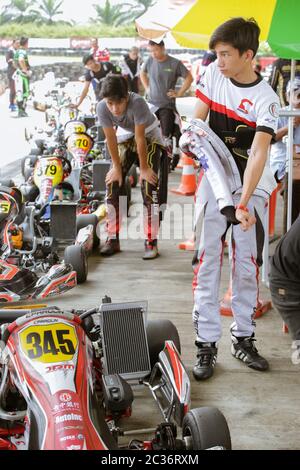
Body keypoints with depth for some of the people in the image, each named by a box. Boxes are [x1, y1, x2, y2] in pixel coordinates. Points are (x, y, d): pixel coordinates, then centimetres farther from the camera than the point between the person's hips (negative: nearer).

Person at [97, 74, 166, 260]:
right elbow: (111, 138, -15)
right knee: (113, 184, -4)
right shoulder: (102, 108, -27)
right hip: (127, 136, 4)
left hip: (150, 135, -4)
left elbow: (140, 138, -30)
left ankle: (151, 242, -8)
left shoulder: (137, 103, -38)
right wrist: (117, 166, -9)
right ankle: (113, 239, 6)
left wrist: (144, 168, -22)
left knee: (149, 187, -16)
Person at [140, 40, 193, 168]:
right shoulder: (149, 61, 0)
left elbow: (189, 78, -2)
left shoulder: (175, 63, -11)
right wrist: (147, 88, 12)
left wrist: (179, 93, -5)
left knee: (167, 135, -6)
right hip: (151, 104, 4)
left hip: (167, 105, -4)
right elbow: (142, 73, 21)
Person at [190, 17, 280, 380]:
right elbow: (196, 122, 4)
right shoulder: (213, 73, -1)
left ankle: (243, 338, 18)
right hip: (214, 181, 2)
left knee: (247, 266, 4)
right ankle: (206, 343, 3)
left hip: (250, 186, -1)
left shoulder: (266, 99, -13)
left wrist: (243, 204, -32)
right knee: (207, 263, -3)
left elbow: (259, 153, -22)